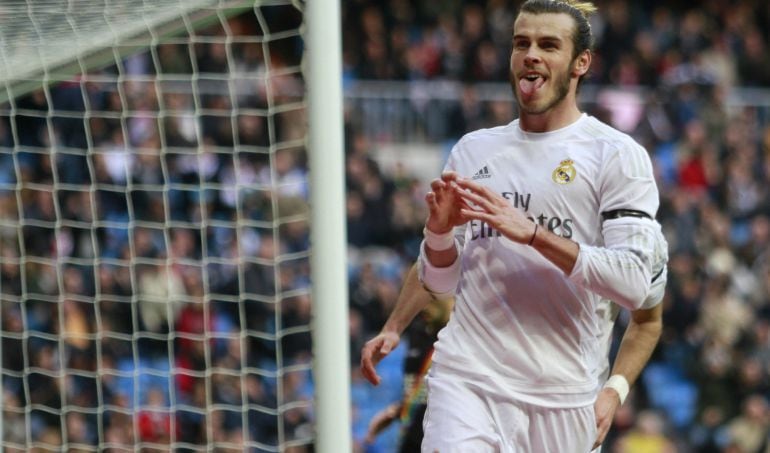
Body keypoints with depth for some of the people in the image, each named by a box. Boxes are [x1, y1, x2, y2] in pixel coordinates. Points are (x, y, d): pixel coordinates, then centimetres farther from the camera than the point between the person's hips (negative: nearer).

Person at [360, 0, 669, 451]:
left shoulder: (618, 155, 1)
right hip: (467, 380, 2)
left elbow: (636, 283, -11)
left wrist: (532, 232, -18)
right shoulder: (473, 151, 14)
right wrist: (439, 229, -2)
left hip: (566, 396, -2)